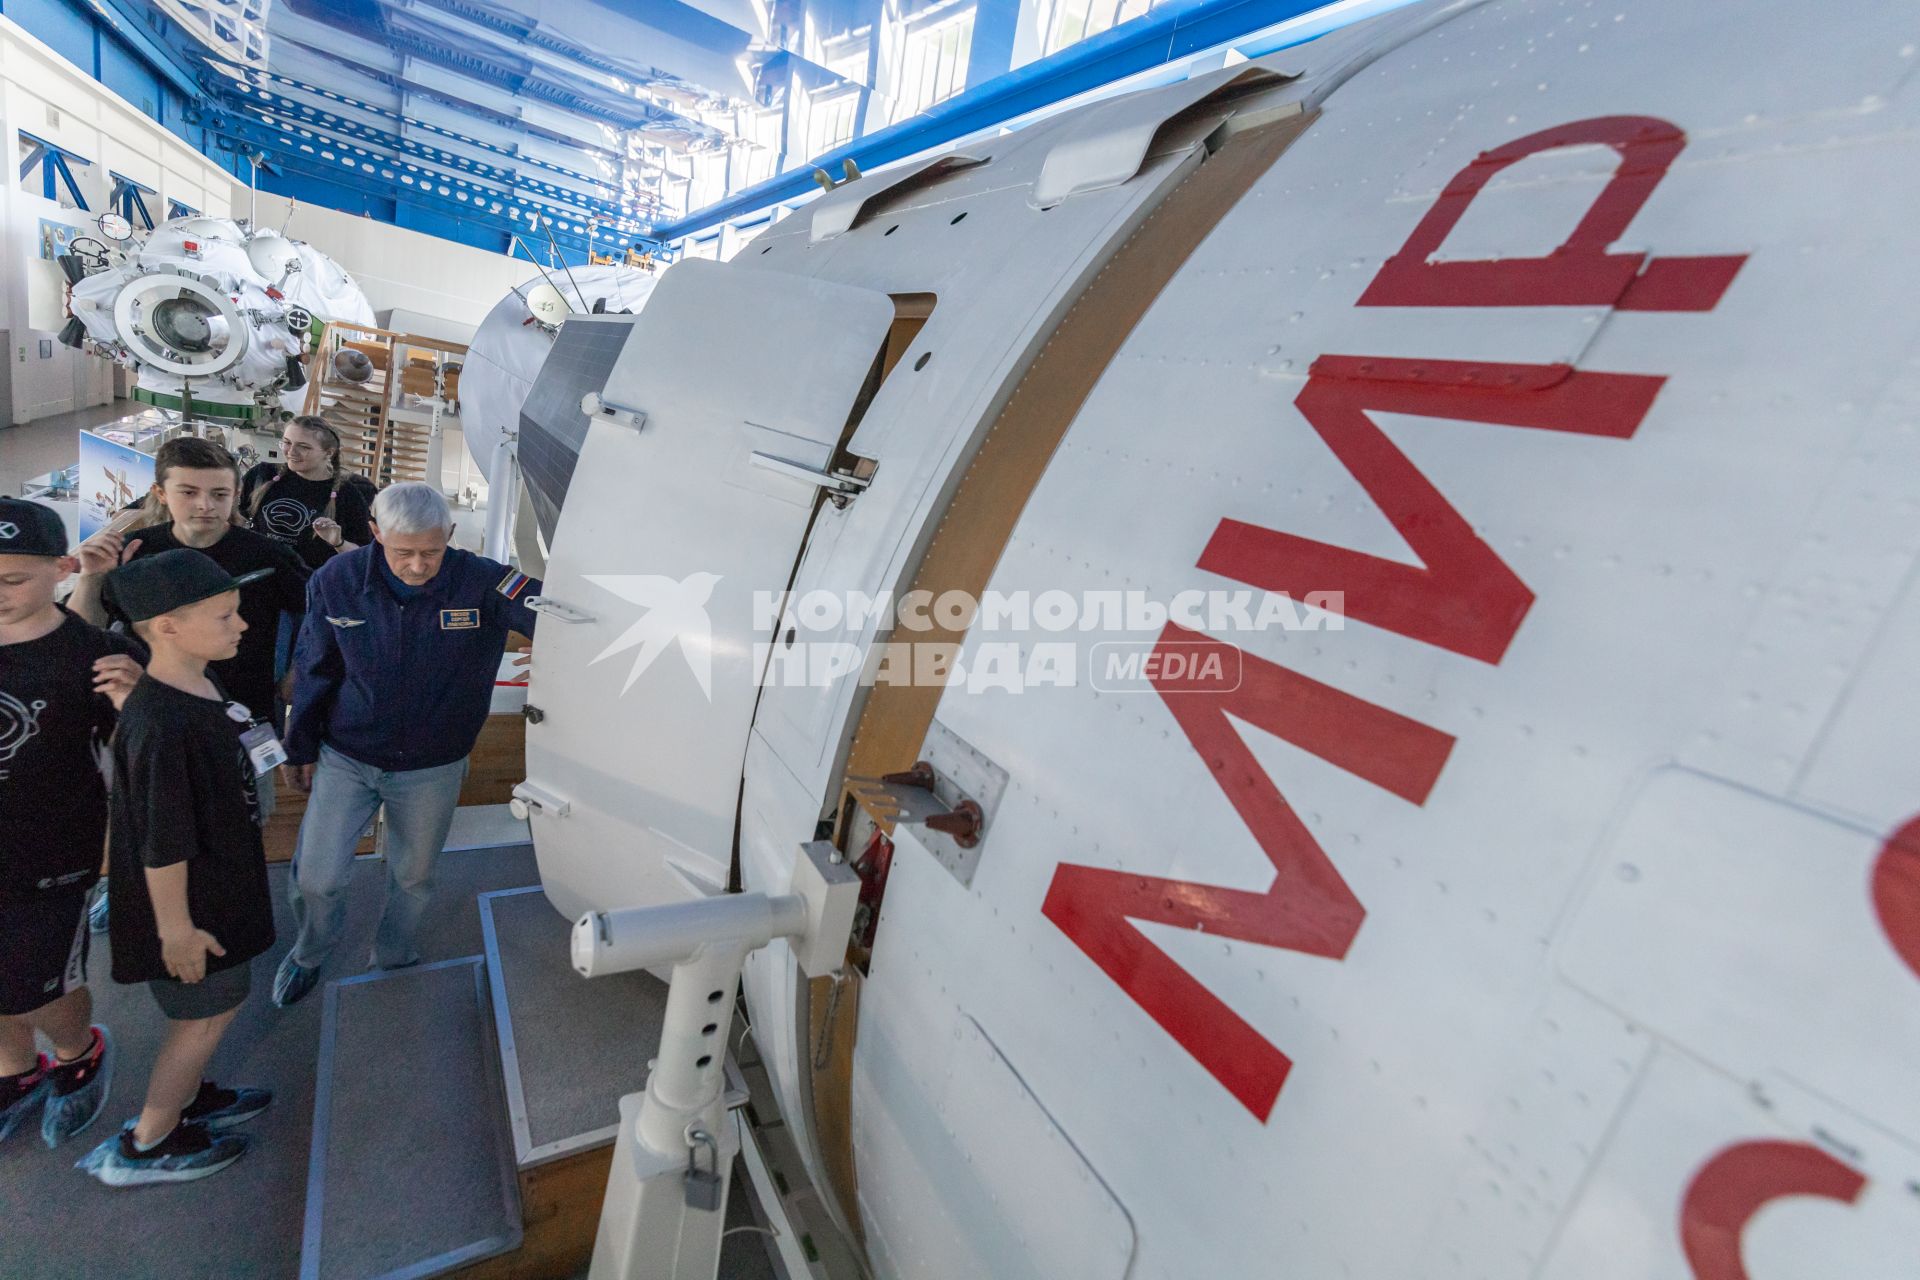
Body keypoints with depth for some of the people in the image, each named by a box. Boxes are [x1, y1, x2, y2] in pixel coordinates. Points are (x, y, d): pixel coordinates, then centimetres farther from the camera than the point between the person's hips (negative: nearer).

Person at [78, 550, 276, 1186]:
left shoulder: (203, 683, -4)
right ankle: (143, 1147, 31)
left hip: (218, 882, 9)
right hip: (189, 900, -9)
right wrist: (175, 927, -17)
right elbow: (162, 845, -26)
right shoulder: (162, 726, -33)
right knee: (208, 1014, 11)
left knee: (210, 1006, 25)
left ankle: (188, 1098, 46)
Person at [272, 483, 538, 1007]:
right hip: (345, 760, 1)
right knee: (316, 876, 11)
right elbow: (314, 670, -1)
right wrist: (300, 747, 7)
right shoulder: (338, 580, -14)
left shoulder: (481, 583, -22)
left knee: (413, 877, 18)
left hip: (432, 771, -1)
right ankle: (310, 953, 45)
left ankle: (393, 959, 48)